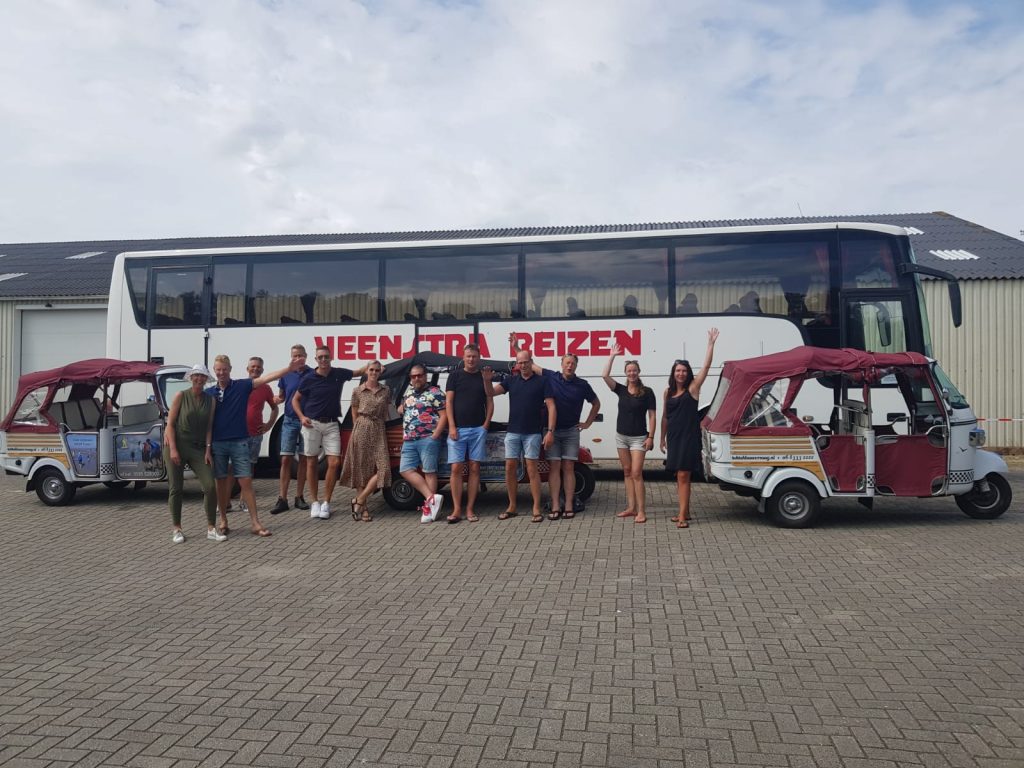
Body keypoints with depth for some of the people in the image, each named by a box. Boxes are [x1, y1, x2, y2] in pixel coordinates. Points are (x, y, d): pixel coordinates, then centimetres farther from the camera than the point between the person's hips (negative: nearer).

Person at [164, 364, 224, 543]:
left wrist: (208, 449, -4)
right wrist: (173, 449, -12)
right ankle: (177, 530, 13)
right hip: (177, 444, -2)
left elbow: (209, 427, 6)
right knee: (175, 488, 1)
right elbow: (170, 423, -4)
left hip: (198, 448, 2)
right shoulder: (181, 396, -2)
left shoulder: (211, 400, 6)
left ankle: (211, 529, -1)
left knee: (210, 486, -9)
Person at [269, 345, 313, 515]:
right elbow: (281, 396, 14)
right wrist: (278, 399, -9)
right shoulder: (286, 375, 5)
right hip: (290, 421, 1)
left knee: (304, 460, 6)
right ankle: (282, 499, 0)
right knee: (286, 459, -2)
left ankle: (299, 497, 15)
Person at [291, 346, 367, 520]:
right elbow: (295, 399, 7)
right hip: (312, 424, -2)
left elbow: (360, 371, 19)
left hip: (331, 424, 2)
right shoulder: (309, 378, -4)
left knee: (334, 463, -6)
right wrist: (302, 417, -8)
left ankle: (326, 503, 6)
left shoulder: (339, 374, 2)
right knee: (311, 463, 4)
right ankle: (314, 502, 16)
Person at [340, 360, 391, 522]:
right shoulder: (358, 391, 3)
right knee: (362, 468, 0)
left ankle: (359, 501, 1)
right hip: (362, 430, -2)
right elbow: (354, 413, 9)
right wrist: (359, 428, 3)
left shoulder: (386, 390, 9)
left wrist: (382, 423, 11)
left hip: (379, 430, 3)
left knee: (383, 468, -9)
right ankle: (363, 507, 7)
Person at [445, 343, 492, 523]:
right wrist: (452, 426, -8)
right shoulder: (455, 375, 6)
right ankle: (457, 510, 0)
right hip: (458, 429, -1)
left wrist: (486, 424, -3)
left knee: (474, 468, 2)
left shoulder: (484, 376, 10)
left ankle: (470, 509, 7)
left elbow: (490, 403, 9)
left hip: (478, 429, 1)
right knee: (456, 468, -4)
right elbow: (449, 401, 1)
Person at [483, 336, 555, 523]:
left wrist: (550, 431, -14)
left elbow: (551, 406, -5)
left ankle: (536, 509, 1)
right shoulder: (512, 380, 9)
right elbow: (491, 393, 3)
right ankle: (511, 507, 16)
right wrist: (487, 380, -18)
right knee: (510, 468, 5)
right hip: (513, 432, 4)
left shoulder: (541, 381, -2)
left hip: (533, 433, -4)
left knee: (532, 469, -4)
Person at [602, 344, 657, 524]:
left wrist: (650, 437, -12)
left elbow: (652, 415, -6)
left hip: (638, 437, -5)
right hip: (621, 436, 5)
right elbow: (605, 375, -8)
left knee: (636, 473, -10)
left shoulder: (647, 392, -7)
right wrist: (612, 356, -7)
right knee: (627, 472, 9)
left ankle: (641, 511, -7)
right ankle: (631, 508, 15)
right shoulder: (621, 390, 3)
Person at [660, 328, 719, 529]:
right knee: (679, 476, 13)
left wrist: (711, 343, -16)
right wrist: (662, 437, 18)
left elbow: (706, 366, -12)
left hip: (689, 437, -6)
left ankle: (682, 516, -10)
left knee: (683, 476, -10)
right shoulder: (668, 392, 10)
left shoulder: (692, 388, -3)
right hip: (674, 437, 6)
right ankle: (685, 512, 24)